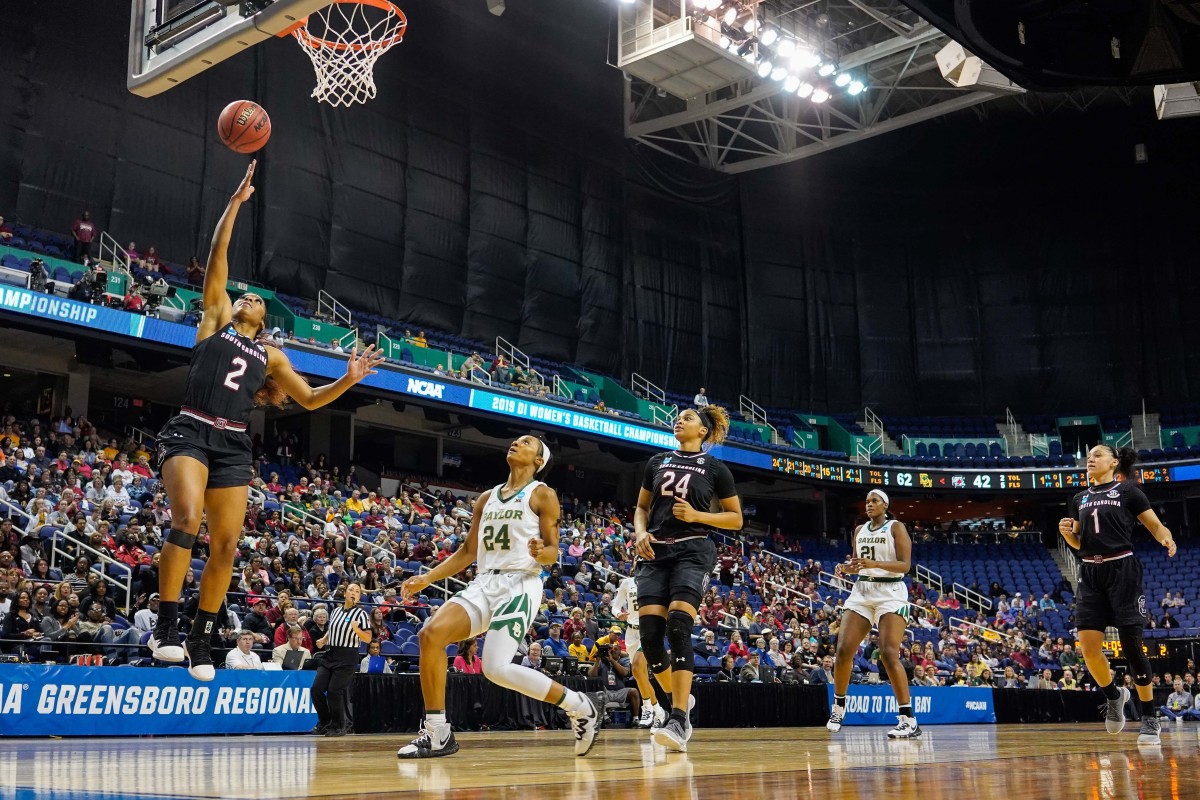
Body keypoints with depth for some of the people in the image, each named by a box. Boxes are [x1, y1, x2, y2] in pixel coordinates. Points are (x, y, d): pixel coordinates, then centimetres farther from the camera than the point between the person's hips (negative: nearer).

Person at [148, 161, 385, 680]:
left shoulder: (270, 356, 22)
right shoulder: (214, 318, 14)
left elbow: (310, 400, 22)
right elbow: (217, 259, 7)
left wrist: (349, 379, 6)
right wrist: (235, 202, 3)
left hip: (233, 446, 4)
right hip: (189, 432, -4)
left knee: (226, 545, -3)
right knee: (186, 520, -26)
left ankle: (202, 639, 9)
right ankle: (166, 626, -19)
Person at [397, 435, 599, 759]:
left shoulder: (543, 495, 2)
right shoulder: (487, 498, 20)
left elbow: (553, 552, -2)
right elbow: (467, 552, 22)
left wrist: (541, 552, -26)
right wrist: (427, 578, 13)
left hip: (520, 584, -6)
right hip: (485, 583, 6)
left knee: (497, 668, -21)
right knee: (430, 634, -15)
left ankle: (580, 707, -1)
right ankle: (437, 734, -7)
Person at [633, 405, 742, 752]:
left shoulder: (715, 468, 5)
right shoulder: (657, 462, 16)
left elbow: (736, 518, 8)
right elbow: (642, 507, 23)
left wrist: (696, 515, -8)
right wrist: (640, 533, 1)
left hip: (693, 552, -4)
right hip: (656, 552, 4)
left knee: (678, 627, -22)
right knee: (649, 634, -8)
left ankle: (678, 723, -25)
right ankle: (680, 699, 18)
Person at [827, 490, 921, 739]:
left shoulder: (896, 527, -3)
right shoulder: (860, 530, 15)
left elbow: (905, 565, -13)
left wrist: (874, 563, -27)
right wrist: (846, 568, -2)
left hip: (890, 593, -5)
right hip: (862, 592, 6)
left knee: (889, 654, -19)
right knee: (844, 650, -4)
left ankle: (909, 720, -16)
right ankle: (838, 707, 17)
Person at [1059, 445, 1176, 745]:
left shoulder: (1128, 491, 1)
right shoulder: (1079, 499, 15)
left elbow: (1156, 526, 0)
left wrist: (1167, 539, -22)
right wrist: (1068, 533, -1)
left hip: (1122, 570, -5)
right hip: (1091, 574, 5)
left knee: (1131, 644, -5)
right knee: (1088, 645, -4)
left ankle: (1149, 719, 7)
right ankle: (1113, 696, 23)